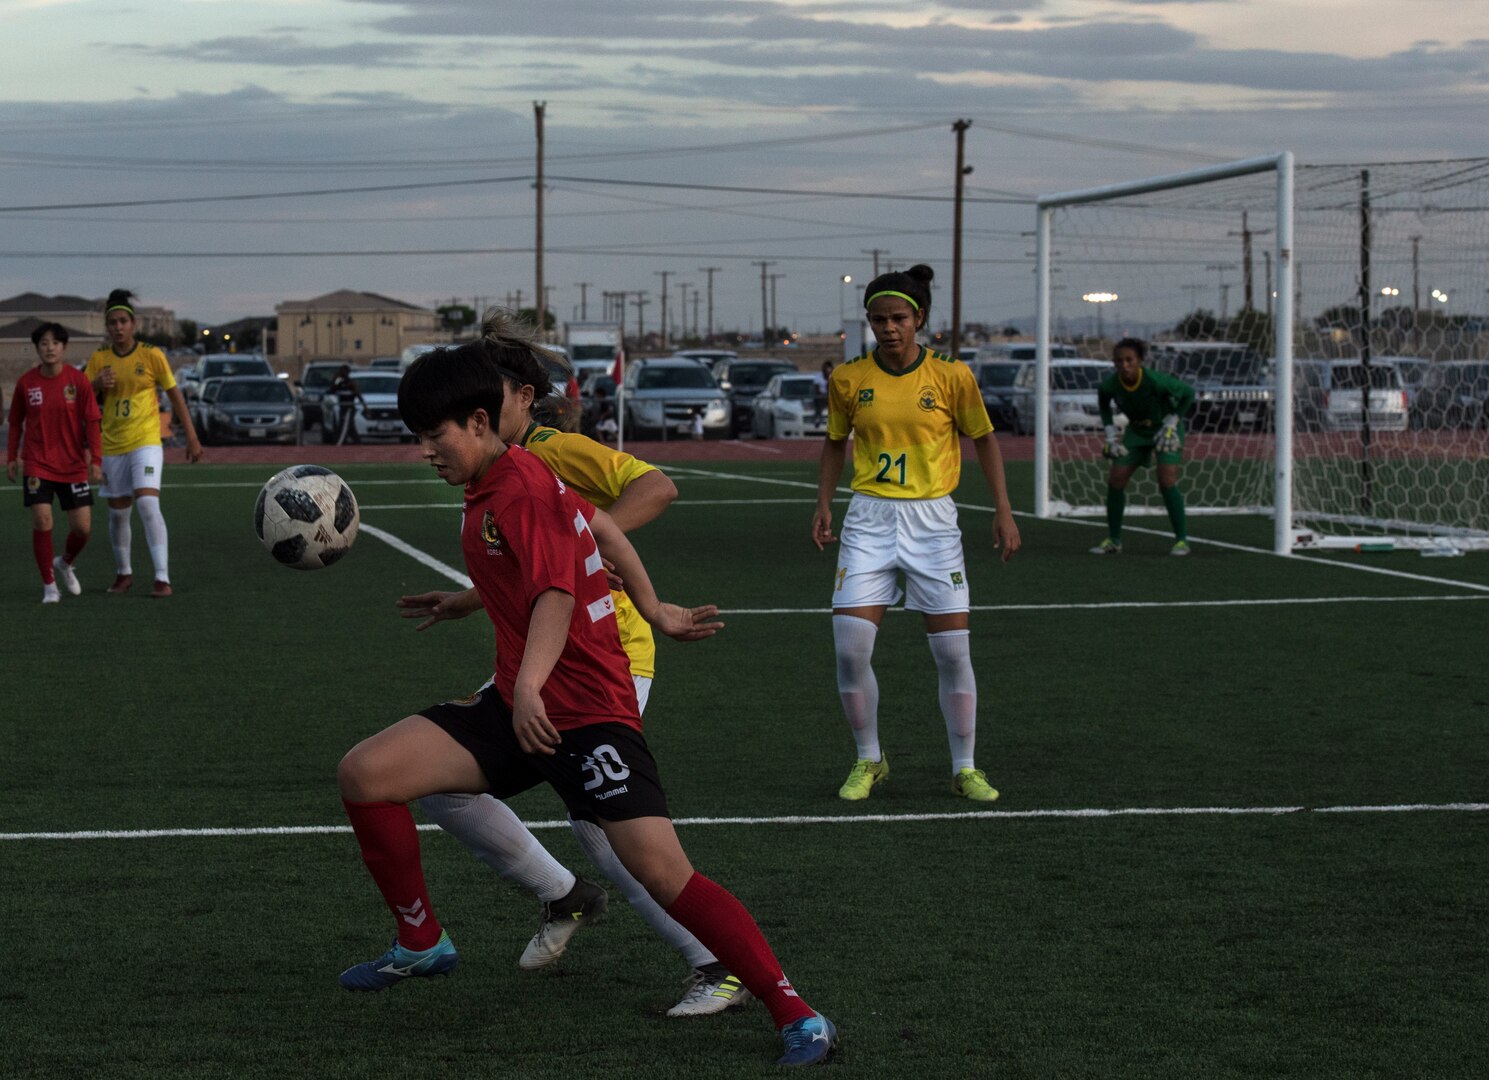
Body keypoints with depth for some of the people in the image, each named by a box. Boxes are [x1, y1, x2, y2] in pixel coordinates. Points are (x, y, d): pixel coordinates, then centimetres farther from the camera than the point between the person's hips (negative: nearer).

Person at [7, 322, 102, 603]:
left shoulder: (78, 380, -5)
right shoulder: (26, 382, -2)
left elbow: (91, 421, -4)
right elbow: (16, 422, 10)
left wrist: (95, 459, -10)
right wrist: (11, 458, 7)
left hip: (73, 465, 0)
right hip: (37, 466, 0)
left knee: (82, 527, -1)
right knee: (42, 521, -14)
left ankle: (64, 563, 32)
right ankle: (49, 585, 2)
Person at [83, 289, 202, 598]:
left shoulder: (151, 355, -4)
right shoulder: (99, 360, 4)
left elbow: (175, 396, 3)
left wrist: (191, 437, 1)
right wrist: (97, 385, -14)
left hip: (146, 442, -4)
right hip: (112, 446, 4)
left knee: (148, 505, -20)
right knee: (117, 513, 11)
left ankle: (163, 578, -21)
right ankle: (124, 573, 31)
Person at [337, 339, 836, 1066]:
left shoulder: (521, 486, -16)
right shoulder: (491, 487, 12)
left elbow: (556, 594, -27)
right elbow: (599, 526, 22)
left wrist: (530, 686, -41)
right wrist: (654, 611, 30)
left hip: (585, 712, -9)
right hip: (516, 705, 9)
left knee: (662, 873, -19)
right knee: (363, 773, -2)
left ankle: (796, 1015, -10)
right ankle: (421, 944, 16)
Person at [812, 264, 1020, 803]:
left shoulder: (951, 376, -5)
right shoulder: (848, 379, -1)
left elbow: (983, 438, 6)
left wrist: (1003, 510, 3)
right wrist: (823, 505, 5)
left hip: (933, 520, -1)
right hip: (869, 520, 1)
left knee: (953, 652, -2)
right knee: (850, 649, -8)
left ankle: (964, 768, 13)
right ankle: (869, 762, 11)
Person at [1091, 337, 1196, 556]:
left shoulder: (1155, 380, -32)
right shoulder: (1110, 384, -20)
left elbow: (1188, 392, -16)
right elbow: (1103, 403, 5)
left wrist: (1171, 424, -18)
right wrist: (1111, 433, -3)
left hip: (1165, 426, -4)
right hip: (1136, 430, 5)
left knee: (1167, 480, -19)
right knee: (1115, 479, -2)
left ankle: (1181, 540, -8)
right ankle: (1113, 540, 11)